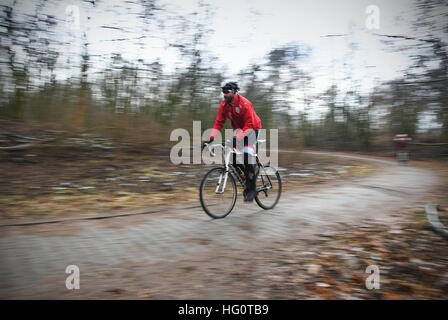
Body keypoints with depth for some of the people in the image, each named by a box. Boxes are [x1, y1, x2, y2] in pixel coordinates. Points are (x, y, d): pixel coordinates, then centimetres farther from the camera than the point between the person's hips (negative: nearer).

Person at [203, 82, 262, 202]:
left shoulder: (244, 103, -27)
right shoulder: (224, 104, -8)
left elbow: (249, 125, -32)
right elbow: (219, 123, -9)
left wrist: (237, 138, -43)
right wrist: (212, 138, -23)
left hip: (252, 129, -6)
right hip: (239, 130, 7)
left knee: (247, 157, -21)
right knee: (233, 157, -7)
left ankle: (251, 189, -10)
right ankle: (248, 178, 15)